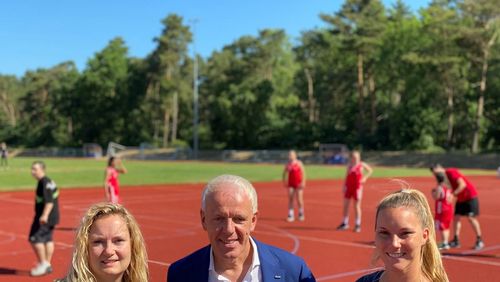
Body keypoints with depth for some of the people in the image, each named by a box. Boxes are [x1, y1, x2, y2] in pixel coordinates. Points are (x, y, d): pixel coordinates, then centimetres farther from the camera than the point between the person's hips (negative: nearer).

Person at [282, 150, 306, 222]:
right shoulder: (288, 164, 6)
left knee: (299, 199, -1)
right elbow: (284, 173, 17)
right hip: (290, 184, 4)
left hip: (298, 183, -4)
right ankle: (291, 215, 5)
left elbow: (303, 173, -7)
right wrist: (284, 181, 12)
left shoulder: (299, 163, -6)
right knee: (290, 199, 1)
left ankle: (301, 214, 17)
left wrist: (303, 182, -14)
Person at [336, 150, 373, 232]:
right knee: (345, 205, 5)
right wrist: (344, 186, 3)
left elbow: (370, 170, 10)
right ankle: (345, 223, 17)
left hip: (357, 187, -3)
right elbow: (346, 176, 9)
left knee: (357, 206, 0)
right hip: (348, 187, 3)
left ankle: (357, 224, 9)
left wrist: (365, 177, -2)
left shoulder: (361, 165, -1)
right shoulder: (349, 165, 6)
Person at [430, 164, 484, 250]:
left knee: (471, 218, -7)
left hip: (470, 196, -8)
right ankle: (456, 240, 8)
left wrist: (453, 194, -33)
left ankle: (479, 240, 4)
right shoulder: (444, 176, 4)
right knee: (456, 217, 3)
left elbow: (462, 184, -29)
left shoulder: (451, 172, -22)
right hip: (460, 198, 9)